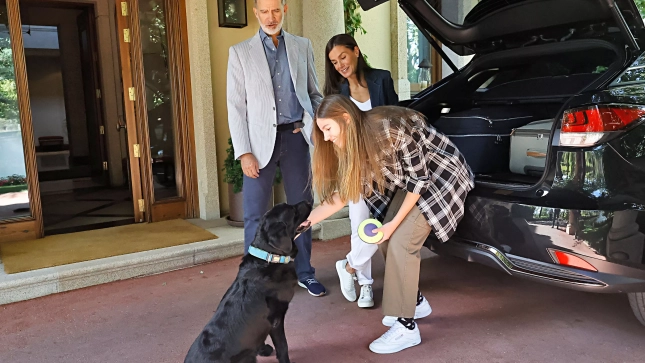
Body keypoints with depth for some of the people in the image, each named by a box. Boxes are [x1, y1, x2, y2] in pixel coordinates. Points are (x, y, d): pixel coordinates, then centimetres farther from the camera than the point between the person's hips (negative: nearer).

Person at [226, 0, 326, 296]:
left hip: (296, 136, 2)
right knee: (255, 214, 1)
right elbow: (236, 106, 0)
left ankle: (304, 273, 22)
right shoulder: (240, 52, 6)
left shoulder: (302, 46, 11)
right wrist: (244, 152, -8)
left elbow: (314, 94, 14)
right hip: (260, 140, -1)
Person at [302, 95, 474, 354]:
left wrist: (393, 223, -18)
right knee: (387, 240, 3)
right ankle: (414, 301, 25)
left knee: (401, 242, -16)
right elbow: (342, 192, -3)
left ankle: (406, 328, -6)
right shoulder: (353, 143, -7)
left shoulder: (392, 128, -32)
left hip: (441, 177, -8)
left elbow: (419, 179, -23)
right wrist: (306, 219, -12)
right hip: (410, 180, 8)